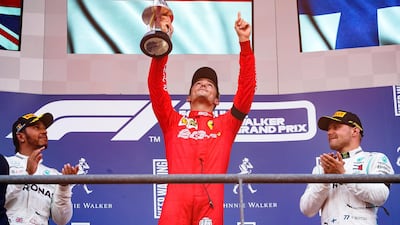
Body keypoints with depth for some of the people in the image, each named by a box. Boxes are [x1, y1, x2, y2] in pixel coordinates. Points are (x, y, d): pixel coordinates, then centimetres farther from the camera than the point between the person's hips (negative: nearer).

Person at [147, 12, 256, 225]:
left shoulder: (226, 124, 22)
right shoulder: (172, 121, 23)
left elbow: (247, 88, 13)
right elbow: (156, 86, 11)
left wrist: (245, 43, 7)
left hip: (210, 199, 0)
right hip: (177, 197, 0)